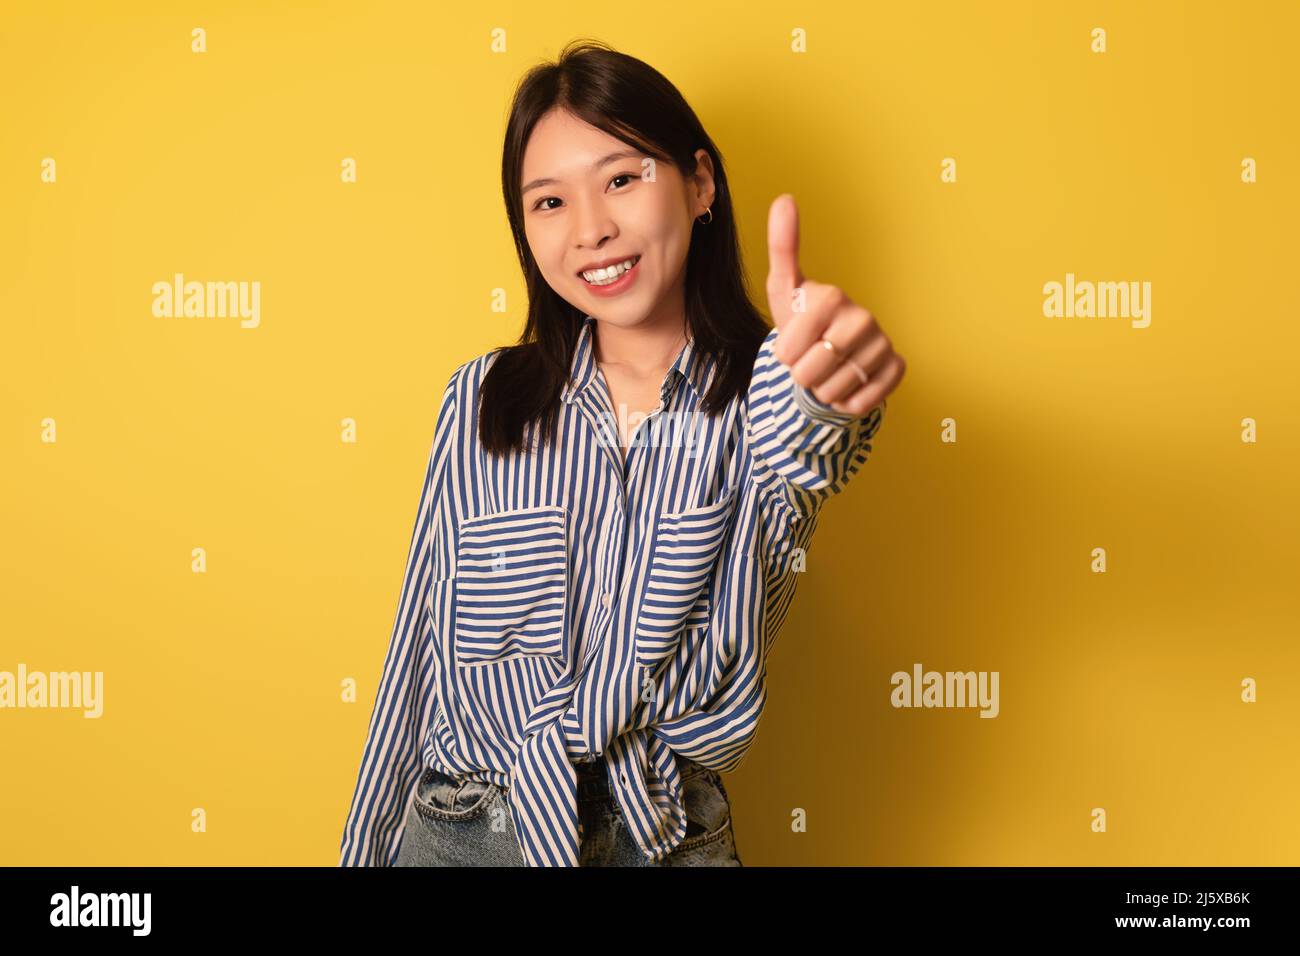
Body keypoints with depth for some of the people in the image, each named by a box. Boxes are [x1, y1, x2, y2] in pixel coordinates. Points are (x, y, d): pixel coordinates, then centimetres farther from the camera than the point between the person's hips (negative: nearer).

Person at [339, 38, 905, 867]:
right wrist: (367, 847, 7)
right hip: (462, 832, 1)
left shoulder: (758, 404, -11)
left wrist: (806, 428, -44)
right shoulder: (482, 402, -6)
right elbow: (421, 648, 1)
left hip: (667, 836, -1)